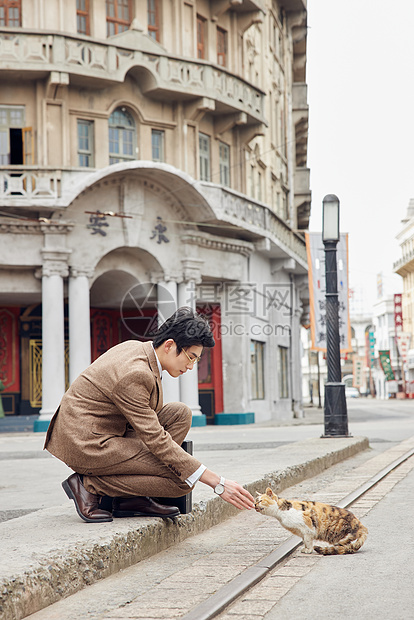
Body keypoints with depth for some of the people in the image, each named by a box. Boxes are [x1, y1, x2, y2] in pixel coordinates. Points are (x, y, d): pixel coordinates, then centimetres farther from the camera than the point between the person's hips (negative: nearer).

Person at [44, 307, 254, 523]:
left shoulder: (136, 347, 5)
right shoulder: (135, 374, -24)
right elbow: (156, 440, -23)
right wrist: (218, 483, -23)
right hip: (85, 445, -10)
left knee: (180, 414, 3)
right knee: (182, 480, -15)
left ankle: (132, 498, 0)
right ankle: (89, 485, -5)